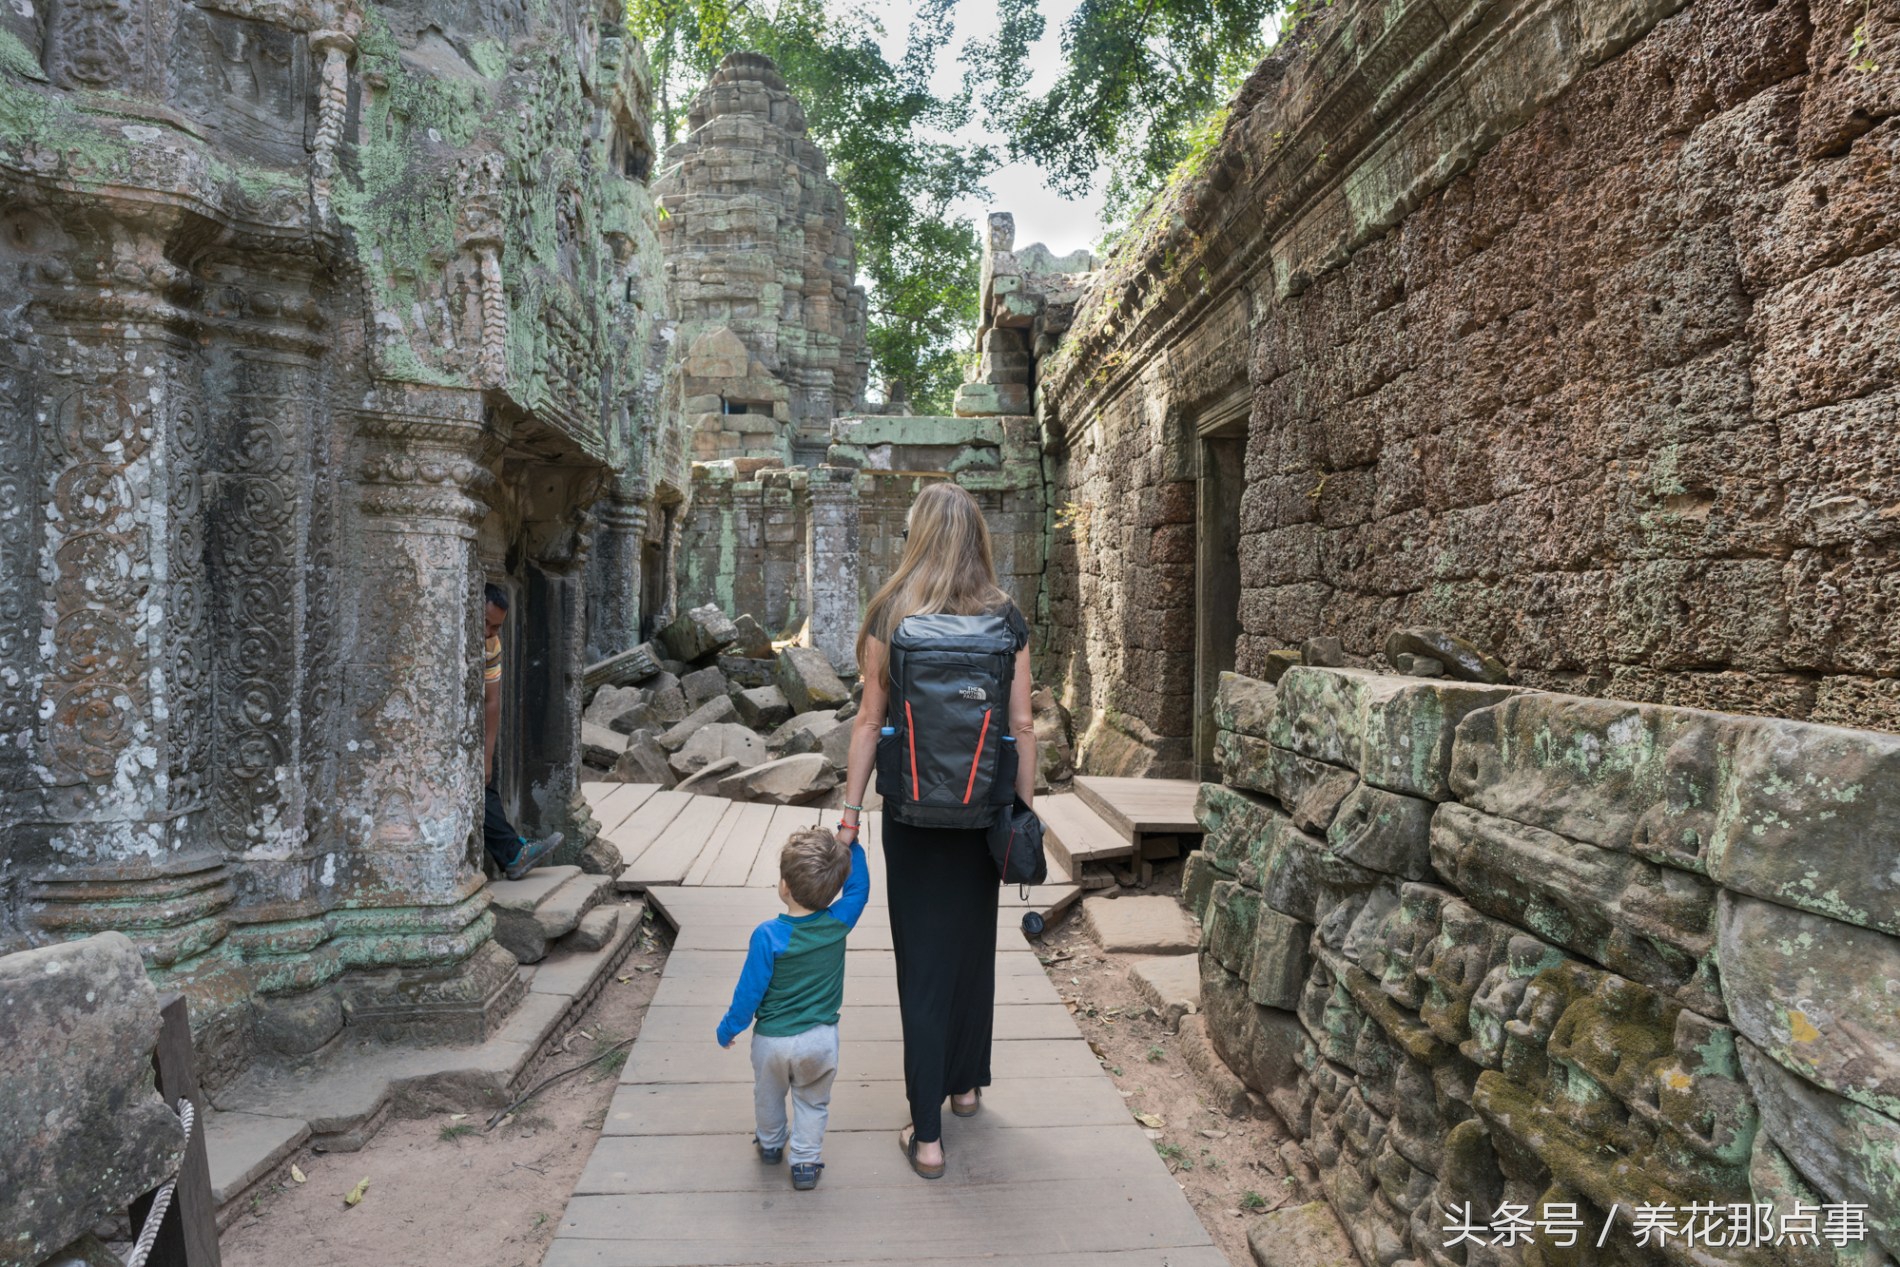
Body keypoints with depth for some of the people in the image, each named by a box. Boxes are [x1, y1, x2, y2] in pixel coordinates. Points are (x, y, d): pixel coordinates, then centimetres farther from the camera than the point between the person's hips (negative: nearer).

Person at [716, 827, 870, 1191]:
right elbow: (859, 886, 0)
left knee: (768, 1096, 27)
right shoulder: (838, 922, -19)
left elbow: (749, 991, -17)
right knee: (812, 1102, 23)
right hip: (821, 1039, 1)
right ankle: (806, 1162, 28)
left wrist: (728, 1028, -1)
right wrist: (851, 845, 3)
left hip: (772, 1040, -1)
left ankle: (770, 1144, 49)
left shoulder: (767, 935, -27)